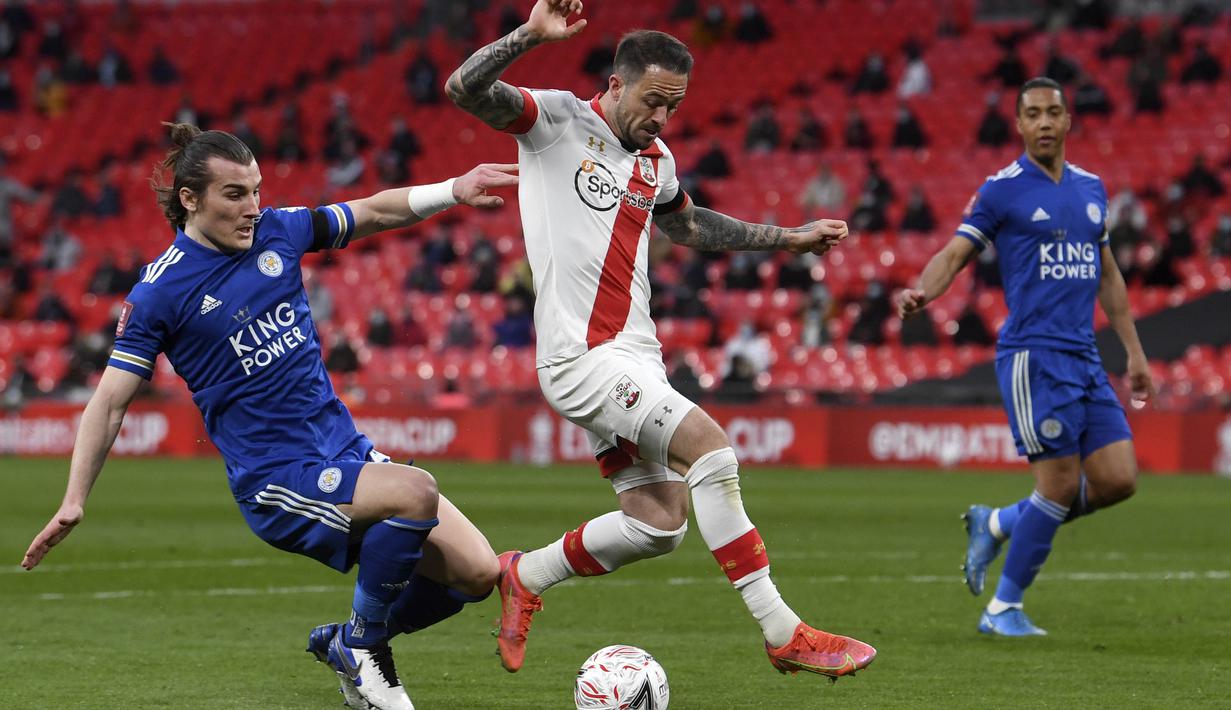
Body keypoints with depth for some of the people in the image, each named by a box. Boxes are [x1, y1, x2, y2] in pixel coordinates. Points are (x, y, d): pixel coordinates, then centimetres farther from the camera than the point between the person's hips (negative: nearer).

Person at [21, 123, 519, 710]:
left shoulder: (278, 231, 6)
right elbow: (110, 402, -5)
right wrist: (73, 502, -12)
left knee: (476, 572, -4)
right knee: (415, 493, -32)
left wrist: (453, 191, 4)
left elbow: (375, 213, 19)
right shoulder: (159, 291, -8)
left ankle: (344, 641, 21)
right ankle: (362, 649, -8)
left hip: (346, 452, 7)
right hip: (277, 480, -7)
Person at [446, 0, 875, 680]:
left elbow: (687, 223, 35)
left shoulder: (657, 160, 15)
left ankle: (525, 575, 26)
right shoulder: (557, 119, -6)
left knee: (657, 525, 4)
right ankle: (784, 634, -21)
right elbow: (463, 89, -20)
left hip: (633, 357, 9)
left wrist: (789, 238, 33)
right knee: (708, 443, -22)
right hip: (581, 355, -9)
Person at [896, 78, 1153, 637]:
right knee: (1060, 484, -10)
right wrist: (922, 291, -30)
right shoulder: (1002, 190, -3)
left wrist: (1134, 353, 21)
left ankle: (996, 524, 17)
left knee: (1118, 480, -2)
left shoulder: (1090, 188, 15)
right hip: (1033, 355, -6)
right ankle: (1003, 608, 4)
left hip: (1086, 360, 6)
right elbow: (953, 254, -8)